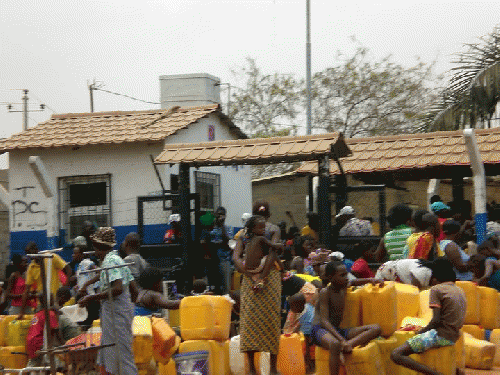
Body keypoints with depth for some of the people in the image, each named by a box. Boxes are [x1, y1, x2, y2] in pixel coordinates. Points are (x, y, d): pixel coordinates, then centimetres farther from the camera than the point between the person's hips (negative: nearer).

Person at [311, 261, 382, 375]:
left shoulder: (344, 287, 13)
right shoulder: (325, 292, -10)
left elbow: (353, 282, 40)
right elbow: (324, 321, -19)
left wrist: (370, 280, 21)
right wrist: (341, 340, -31)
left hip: (338, 331, 8)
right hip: (320, 330, -8)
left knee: (375, 328, -10)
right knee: (335, 344, -45)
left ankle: (349, 344, -33)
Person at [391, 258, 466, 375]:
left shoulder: (436, 289, -6)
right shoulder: (459, 291, 16)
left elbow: (436, 320, -17)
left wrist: (421, 331, -2)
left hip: (441, 334, -9)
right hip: (453, 337, 9)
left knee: (396, 355, -16)